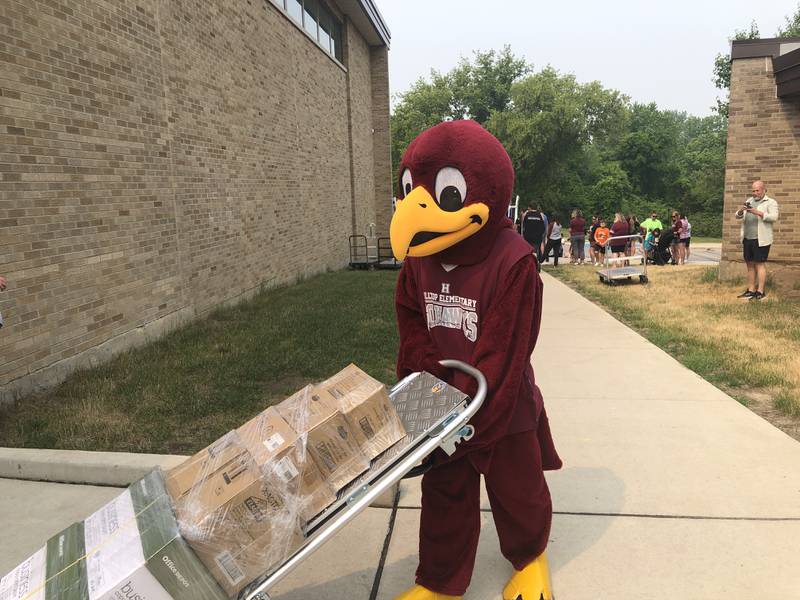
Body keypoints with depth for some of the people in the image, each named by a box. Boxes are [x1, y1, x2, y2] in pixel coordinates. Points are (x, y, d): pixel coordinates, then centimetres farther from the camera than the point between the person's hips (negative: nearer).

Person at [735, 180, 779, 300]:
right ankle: (750, 290, 14)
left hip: (761, 240, -6)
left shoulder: (771, 202, -1)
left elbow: (774, 217, -15)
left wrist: (758, 213, -29)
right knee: (750, 264, 8)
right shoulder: (749, 201, 17)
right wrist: (741, 211, -12)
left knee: (760, 264, -5)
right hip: (747, 239, 6)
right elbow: (738, 216, 11)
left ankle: (760, 291, -3)